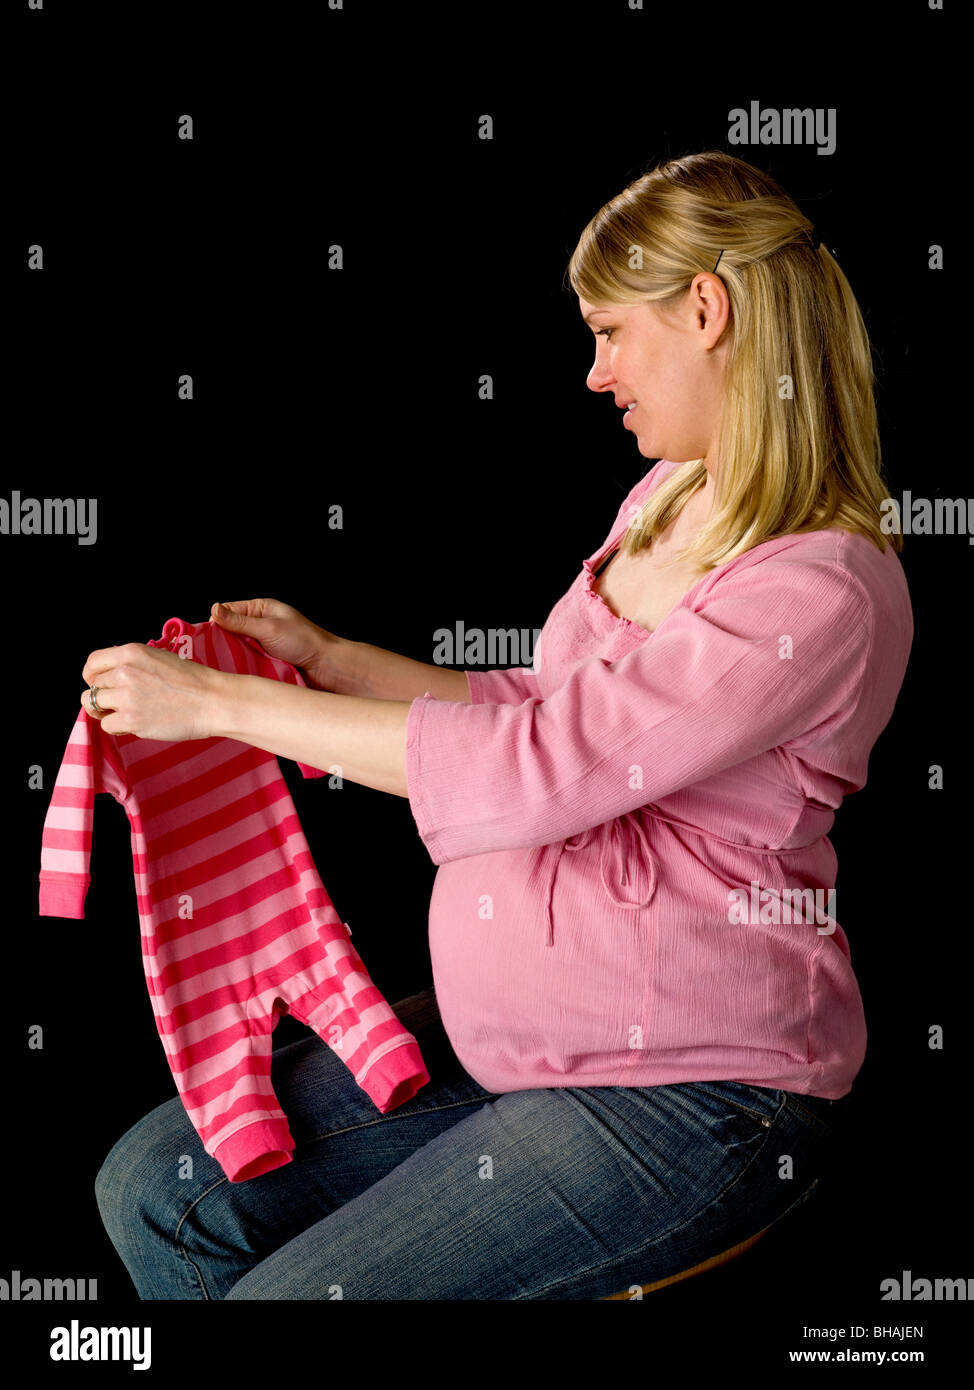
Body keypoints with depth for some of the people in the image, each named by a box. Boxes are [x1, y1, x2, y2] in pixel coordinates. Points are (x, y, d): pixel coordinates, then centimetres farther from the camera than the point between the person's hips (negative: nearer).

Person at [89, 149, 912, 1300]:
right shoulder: (671, 500, 8)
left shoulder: (819, 593, -22)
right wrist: (331, 660, 11)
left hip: (684, 1092, -8)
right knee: (156, 1185, 2)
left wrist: (217, 701, -18)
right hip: (522, 1025, 8)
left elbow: (526, 771, -25)